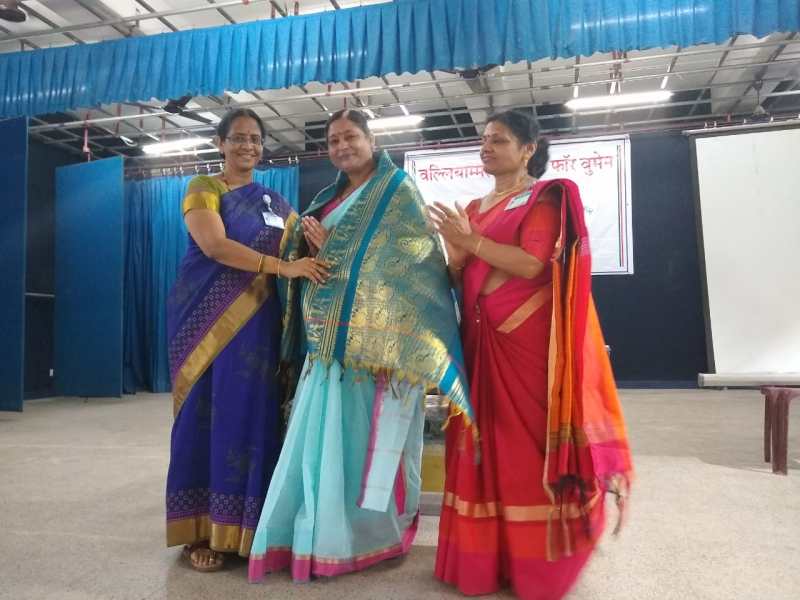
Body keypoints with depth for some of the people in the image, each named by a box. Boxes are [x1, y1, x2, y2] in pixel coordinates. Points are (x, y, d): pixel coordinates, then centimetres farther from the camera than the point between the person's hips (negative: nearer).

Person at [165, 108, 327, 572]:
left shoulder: (275, 202, 18)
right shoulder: (203, 189, 1)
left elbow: (305, 243, 15)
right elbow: (214, 245, -16)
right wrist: (282, 266, -25)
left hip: (257, 322, 4)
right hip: (209, 317, -4)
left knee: (254, 414, 3)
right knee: (209, 414, -1)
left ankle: (241, 527, 14)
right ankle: (202, 531, 9)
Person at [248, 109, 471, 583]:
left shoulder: (398, 191, 0)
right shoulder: (331, 198, 21)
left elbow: (407, 260, -11)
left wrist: (330, 250, -11)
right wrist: (312, 246, -1)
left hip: (374, 337, -6)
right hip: (331, 338, 7)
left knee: (366, 435, -2)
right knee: (325, 434, 7)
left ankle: (372, 533, 13)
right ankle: (326, 530, 20)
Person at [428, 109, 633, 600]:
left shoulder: (545, 197, -1)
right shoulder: (475, 208, 18)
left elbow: (532, 264, -16)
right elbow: (460, 276, 14)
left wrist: (471, 240, -16)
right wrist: (455, 247, -5)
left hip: (528, 339, -6)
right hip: (483, 338, 6)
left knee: (529, 441, -3)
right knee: (487, 441, 6)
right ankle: (488, 555, 17)